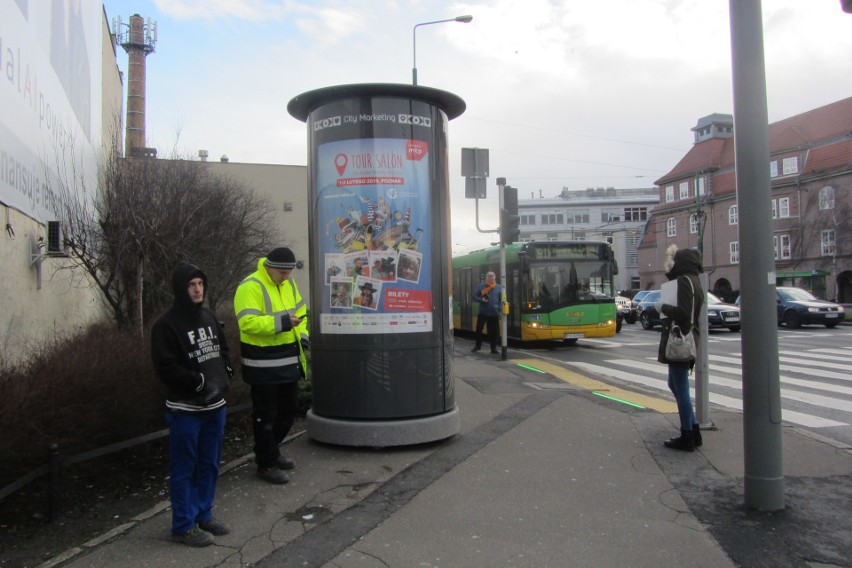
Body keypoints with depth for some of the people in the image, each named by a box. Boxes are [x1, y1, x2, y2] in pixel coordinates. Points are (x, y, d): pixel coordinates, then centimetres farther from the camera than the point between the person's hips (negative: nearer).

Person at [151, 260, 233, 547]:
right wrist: (200, 382, -20)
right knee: (184, 469, 4)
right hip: (185, 409, -7)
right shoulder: (166, 324, -13)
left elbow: (223, 350, 18)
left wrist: (224, 375, 2)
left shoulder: (209, 317, 9)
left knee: (209, 465, 17)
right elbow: (166, 367, -19)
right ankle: (183, 526, 18)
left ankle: (203, 515, 33)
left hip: (215, 405, 7)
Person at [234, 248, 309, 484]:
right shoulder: (250, 287, -17)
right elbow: (248, 323, -27)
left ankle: (269, 452, 37)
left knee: (289, 409, 19)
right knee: (265, 415, 3)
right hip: (263, 364, -8)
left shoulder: (288, 284, 9)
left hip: (289, 360, 9)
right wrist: (281, 322, -34)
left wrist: (302, 333, 4)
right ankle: (266, 464, 18)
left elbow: (299, 310, 20)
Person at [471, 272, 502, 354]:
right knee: (479, 329, 3)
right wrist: (481, 299, -14)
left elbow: (501, 300, 5)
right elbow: (475, 297, 5)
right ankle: (477, 345, 21)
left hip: (494, 314, 0)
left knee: (493, 331, 3)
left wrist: (499, 310, -6)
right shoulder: (481, 286, 1)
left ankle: (493, 348, 14)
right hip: (483, 312, 0)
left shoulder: (499, 287, 3)